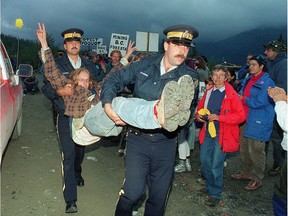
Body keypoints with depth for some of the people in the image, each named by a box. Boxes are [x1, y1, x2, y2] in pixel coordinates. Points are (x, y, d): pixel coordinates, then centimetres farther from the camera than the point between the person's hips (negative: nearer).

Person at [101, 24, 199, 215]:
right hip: (138, 138, 0)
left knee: (159, 195, 13)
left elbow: (182, 111, -14)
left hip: (165, 141, 1)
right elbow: (115, 80, 6)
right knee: (133, 192, -6)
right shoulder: (145, 65, 2)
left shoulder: (189, 77, -4)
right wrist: (107, 104, -13)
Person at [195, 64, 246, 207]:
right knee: (204, 162, 13)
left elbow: (240, 115, -14)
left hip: (222, 135, -6)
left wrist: (218, 117, -21)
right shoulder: (208, 92, 8)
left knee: (216, 166, -1)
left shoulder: (231, 95, -10)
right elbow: (200, 108, 20)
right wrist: (199, 116, -3)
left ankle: (215, 194, 17)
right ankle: (209, 186, 36)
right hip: (207, 132, 6)